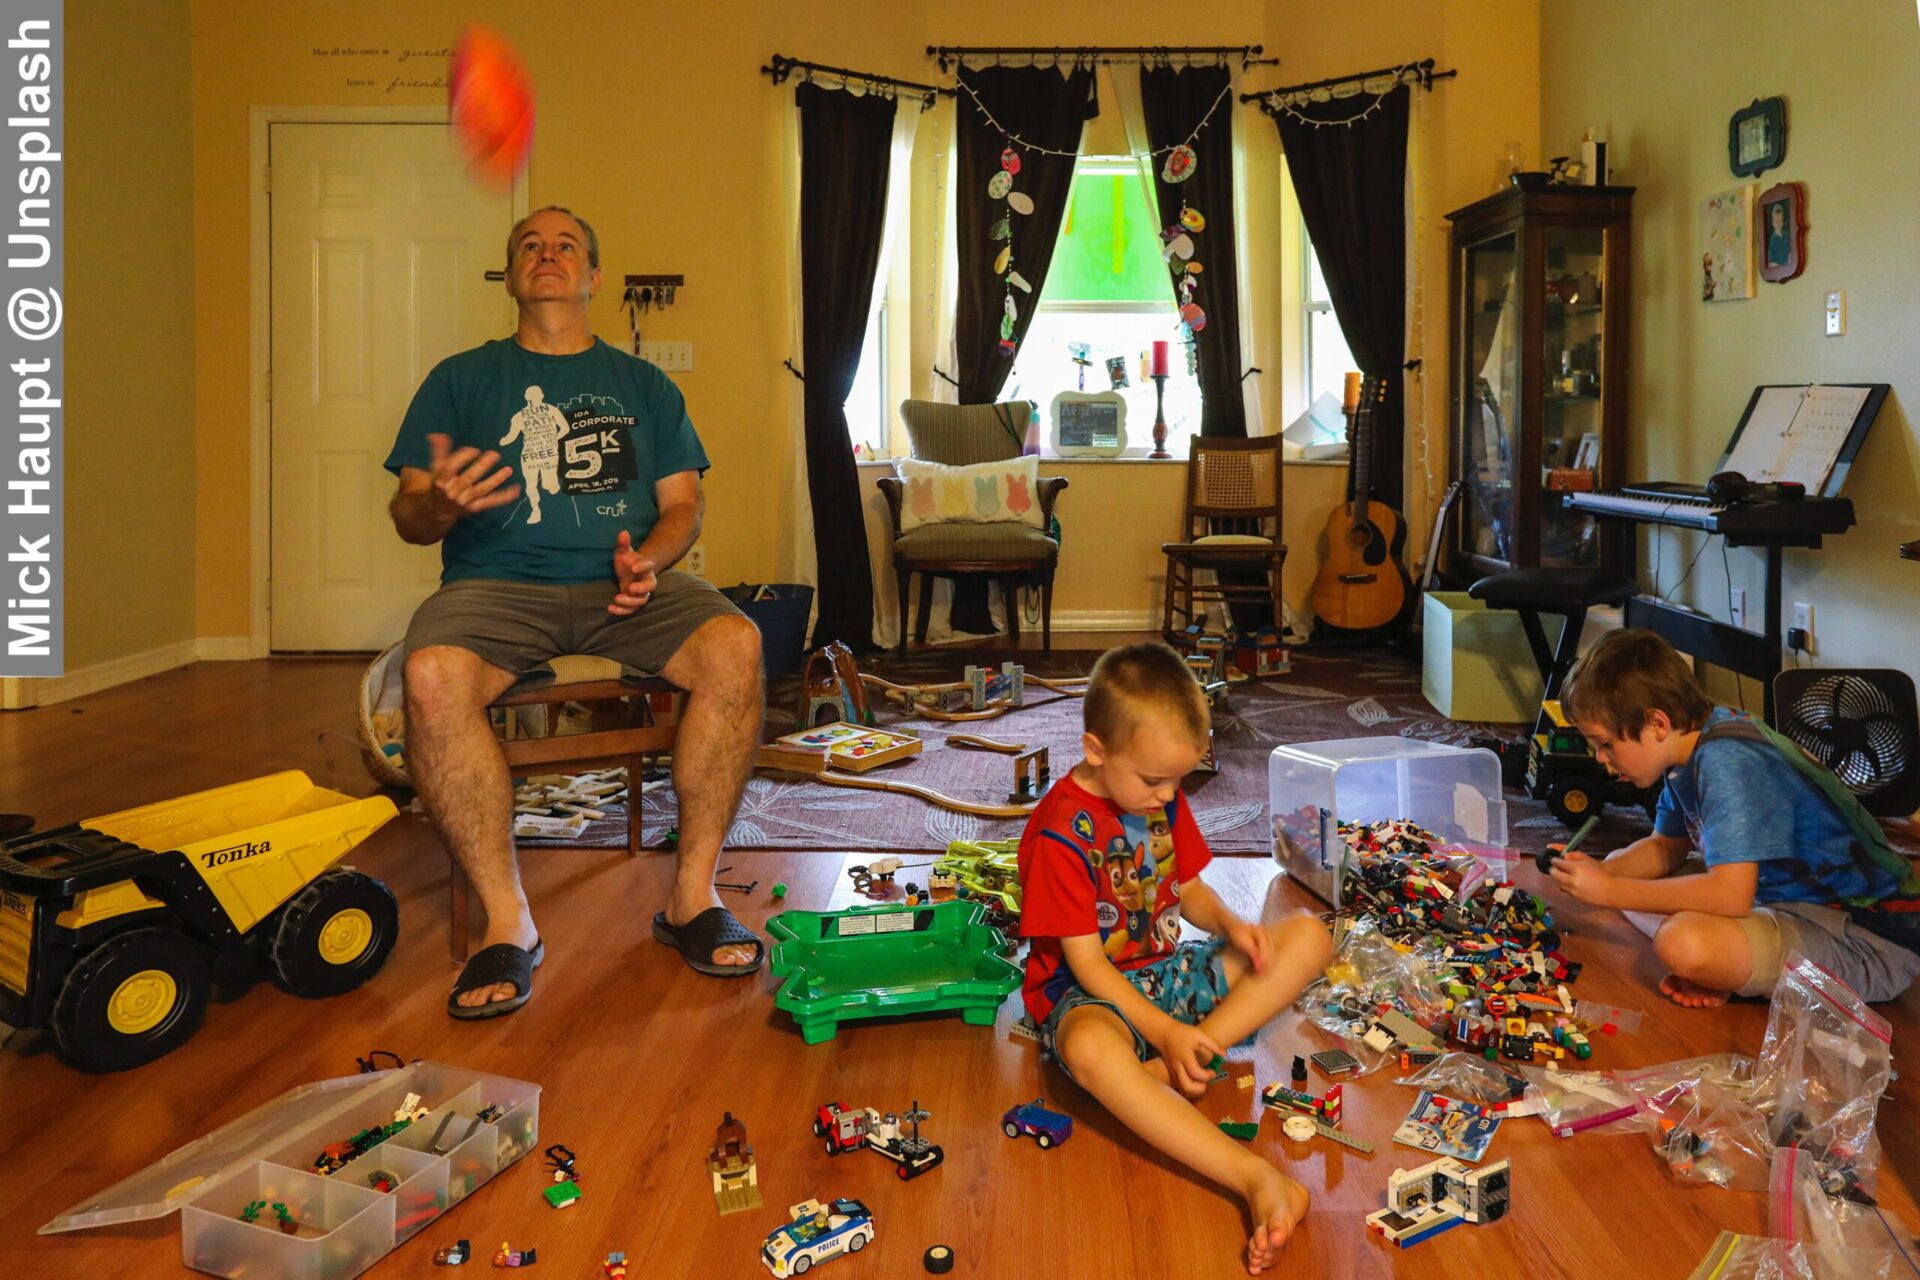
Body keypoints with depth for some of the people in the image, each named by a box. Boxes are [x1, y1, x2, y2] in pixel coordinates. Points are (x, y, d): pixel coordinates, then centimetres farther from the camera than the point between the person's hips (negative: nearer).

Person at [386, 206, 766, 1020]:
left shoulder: (643, 385, 21)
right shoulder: (460, 379, 17)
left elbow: (683, 503, 13)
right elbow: (407, 516, 10)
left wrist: (650, 560, -10)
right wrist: (439, 503, -16)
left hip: (623, 585, 1)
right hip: (496, 584, -1)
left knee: (735, 646, -30)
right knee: (432, 675, -35)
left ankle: (693, 895, -20)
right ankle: (508, 923, -24)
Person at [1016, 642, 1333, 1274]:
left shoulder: (1162, 798, 2)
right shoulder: (1060, 832, -19)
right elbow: (1087, 963, -19)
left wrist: (1229, 924, -9)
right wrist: (1165, 1032, -29)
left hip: (1168, 970, 8)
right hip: (1088, 994, -7)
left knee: (1308, 935, -6)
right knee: (1089, 1048, -44)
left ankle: (1165, 1073, -22)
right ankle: (1257, 1179, -49)